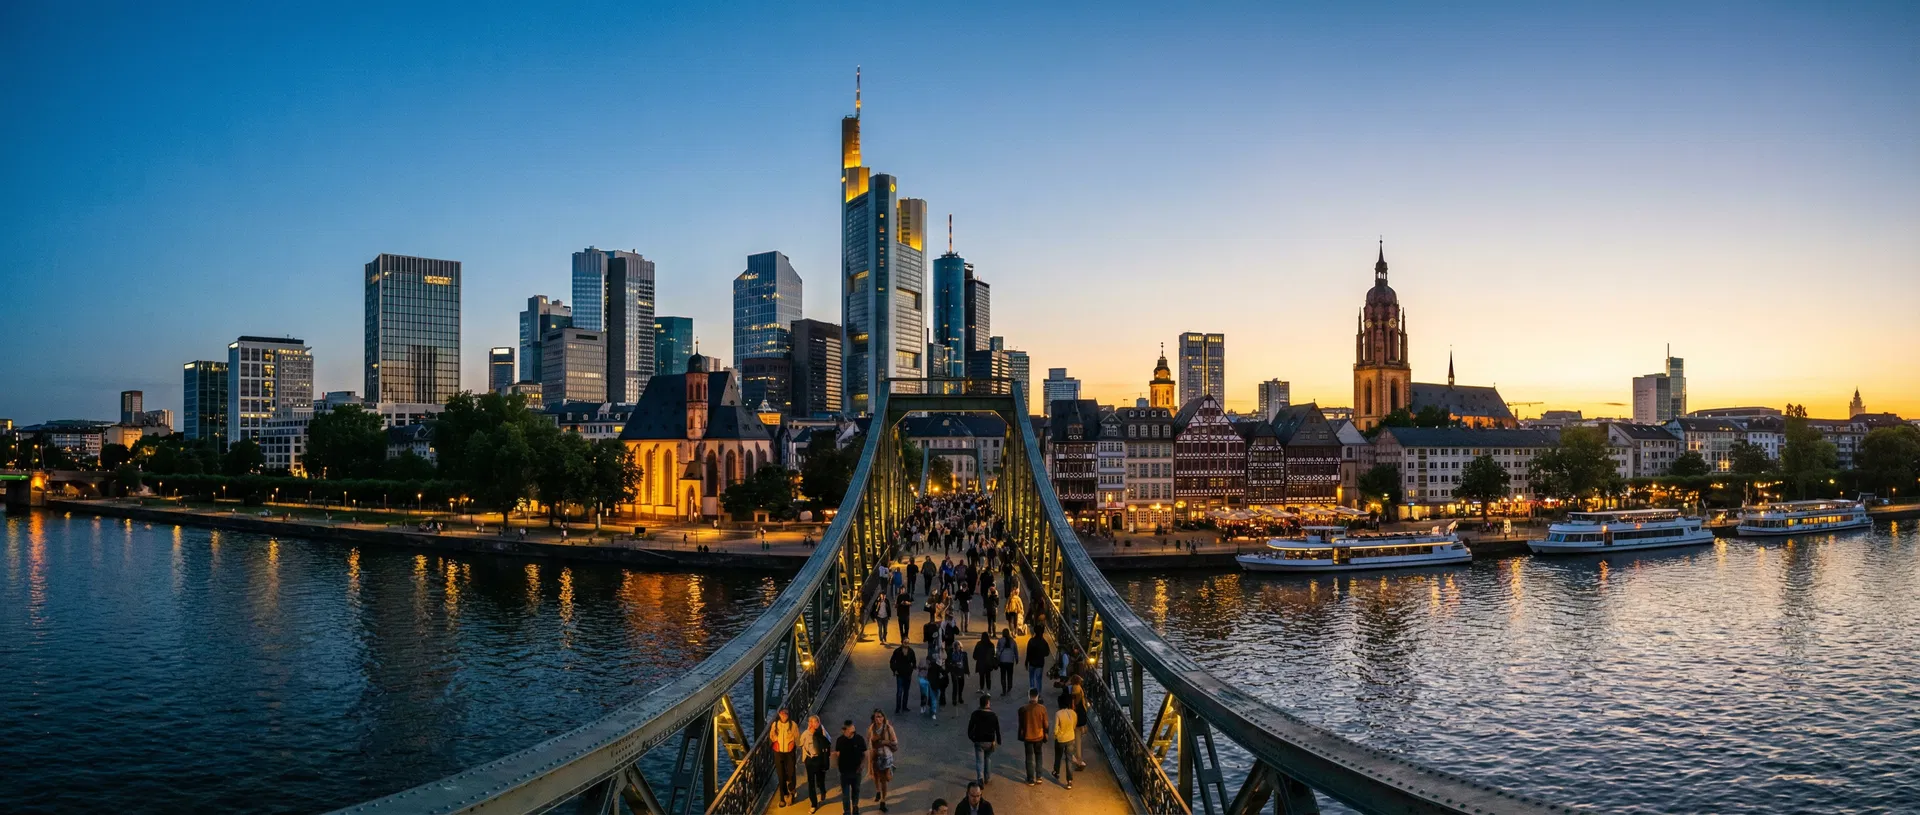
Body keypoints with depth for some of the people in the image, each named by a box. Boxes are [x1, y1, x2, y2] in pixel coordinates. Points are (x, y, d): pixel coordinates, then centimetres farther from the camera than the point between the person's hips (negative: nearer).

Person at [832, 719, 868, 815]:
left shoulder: (859, 739, -12)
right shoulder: (840, 740, -9)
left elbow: (864, 754, -5)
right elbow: (837, 753, 3)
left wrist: (862, 764, -19)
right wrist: (836, 763, -13)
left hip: (856, 770, 0)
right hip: (844, 771, 0)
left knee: (856, 790, 20)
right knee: (845, 793, 3)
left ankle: (855, 806, 44)